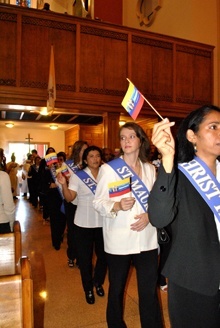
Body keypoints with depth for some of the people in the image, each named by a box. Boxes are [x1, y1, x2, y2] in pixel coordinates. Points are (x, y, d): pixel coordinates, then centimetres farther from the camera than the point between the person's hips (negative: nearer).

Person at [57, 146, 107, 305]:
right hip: (84, 224, -2)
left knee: (103, 255, 14)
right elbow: (69, 198, -11)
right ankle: (88, 289, 33)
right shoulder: (77, 176, -6)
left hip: (103, 222, 2)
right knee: (85, 258, 10)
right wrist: (64, 184, -25)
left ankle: (98, 282, 42)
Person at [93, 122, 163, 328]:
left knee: (150, 291, 8)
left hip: (147, 239, 3)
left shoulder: (150, 169, 6)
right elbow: (98, 202, -7)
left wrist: (149, 215, -10)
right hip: (119, 240, -2)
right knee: (116, 289, 15)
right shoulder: (108, 168, -5)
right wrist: (117, 205, -25)